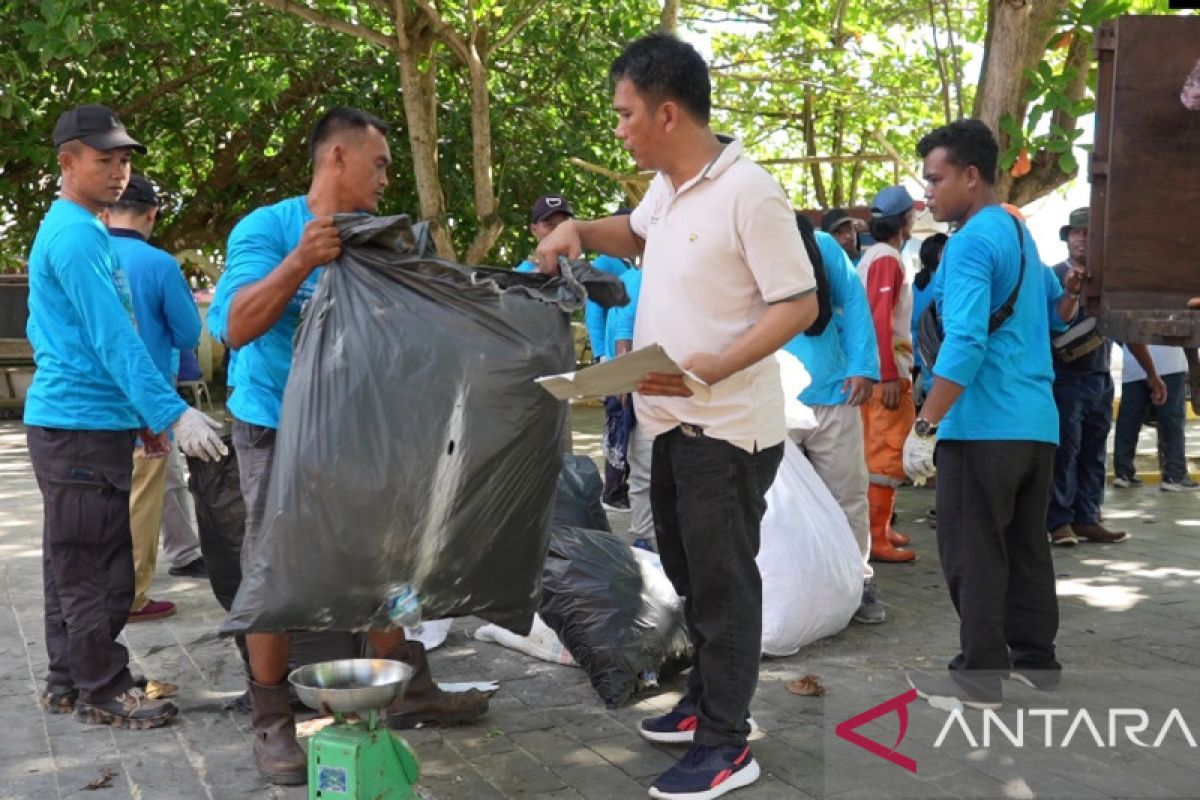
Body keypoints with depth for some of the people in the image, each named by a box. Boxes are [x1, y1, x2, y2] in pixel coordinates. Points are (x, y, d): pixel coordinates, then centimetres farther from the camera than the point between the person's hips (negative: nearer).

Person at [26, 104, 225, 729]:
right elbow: (112, 339, -22)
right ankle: (103, 692, 6)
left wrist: (142, 414, 23)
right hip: (82, 427, -10)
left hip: (72, 423, 10)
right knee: (96, 570, -3)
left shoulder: (69, 229, 18)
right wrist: (172, 413, -26)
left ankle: (68, 683, 24)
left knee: (74, 565, 15)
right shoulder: (77, 235, -15)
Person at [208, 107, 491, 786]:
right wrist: (301, 261, -34)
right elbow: (236, 328, -24)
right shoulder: (267, 228, -12)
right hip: (280, 428, -6)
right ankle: (273, 722, 11)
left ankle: (408, 691, 24)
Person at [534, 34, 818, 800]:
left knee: (723, 580, 0)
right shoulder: (667, 188, 9)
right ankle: (706, 702, 35)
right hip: (673, 421, 9)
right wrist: (579, 230, 10)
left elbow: (800, 304, -19)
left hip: (727, 426, -9)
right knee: (689, 572, 19)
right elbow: (635, 234, 31)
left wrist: (713, 369, -29)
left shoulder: (748, 192, -19)